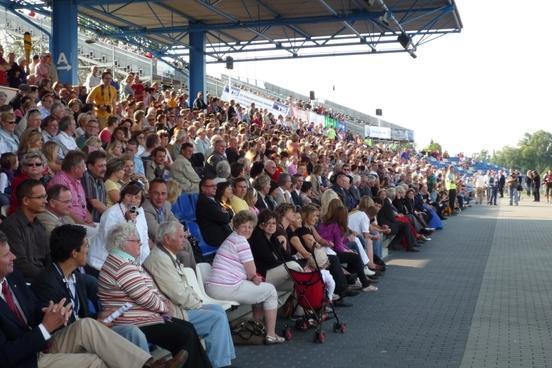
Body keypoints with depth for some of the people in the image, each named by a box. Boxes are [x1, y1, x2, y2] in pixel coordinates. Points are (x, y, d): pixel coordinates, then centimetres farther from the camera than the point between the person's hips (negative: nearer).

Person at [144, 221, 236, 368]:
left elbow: (185, 287, 18)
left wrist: (198, 301, 5)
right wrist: (198, 305, -9)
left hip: (180, 305, 11)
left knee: (218, 309, 10)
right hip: (173, 314, -11)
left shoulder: (169, 256, 12)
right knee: (218, 318, -14)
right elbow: (179, 294, -23)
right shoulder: (160, 258, -21)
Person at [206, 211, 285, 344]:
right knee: (270, 291, 6)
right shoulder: (241, 240, -9)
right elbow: (252, 272, -8)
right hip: (226, 288, -10)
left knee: (259, 288, 28)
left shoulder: (231, 238, 23)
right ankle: (271, 335, 9)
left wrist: (253, 277, 4)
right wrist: (254, 277, 12)